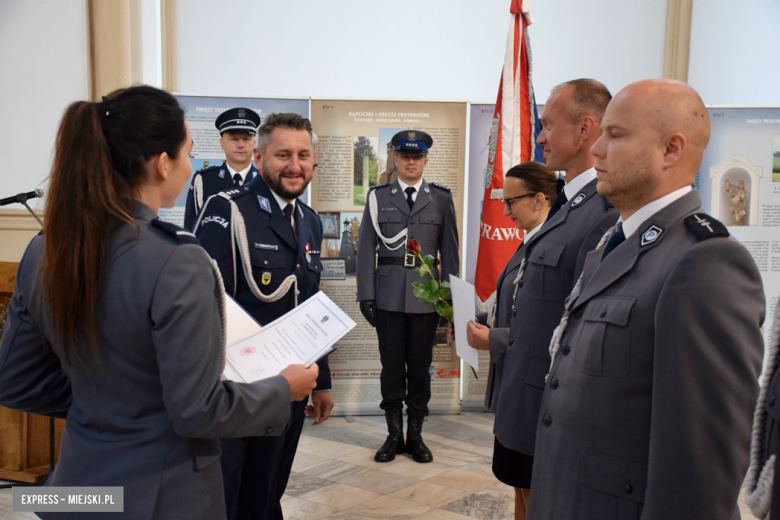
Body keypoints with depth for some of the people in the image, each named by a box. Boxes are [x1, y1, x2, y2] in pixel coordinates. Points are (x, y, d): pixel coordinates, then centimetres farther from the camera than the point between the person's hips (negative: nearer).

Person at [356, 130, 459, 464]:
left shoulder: (441, 199, 7)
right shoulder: (378, 197, 7)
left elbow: (450, 249, 6)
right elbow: (366, 247, 4)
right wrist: (365, 295, -3)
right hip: (388, 295, 0)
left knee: (420, 365, 6)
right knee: (391, 365, 5)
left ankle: (416, 434, 20)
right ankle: (394, 434, 19)